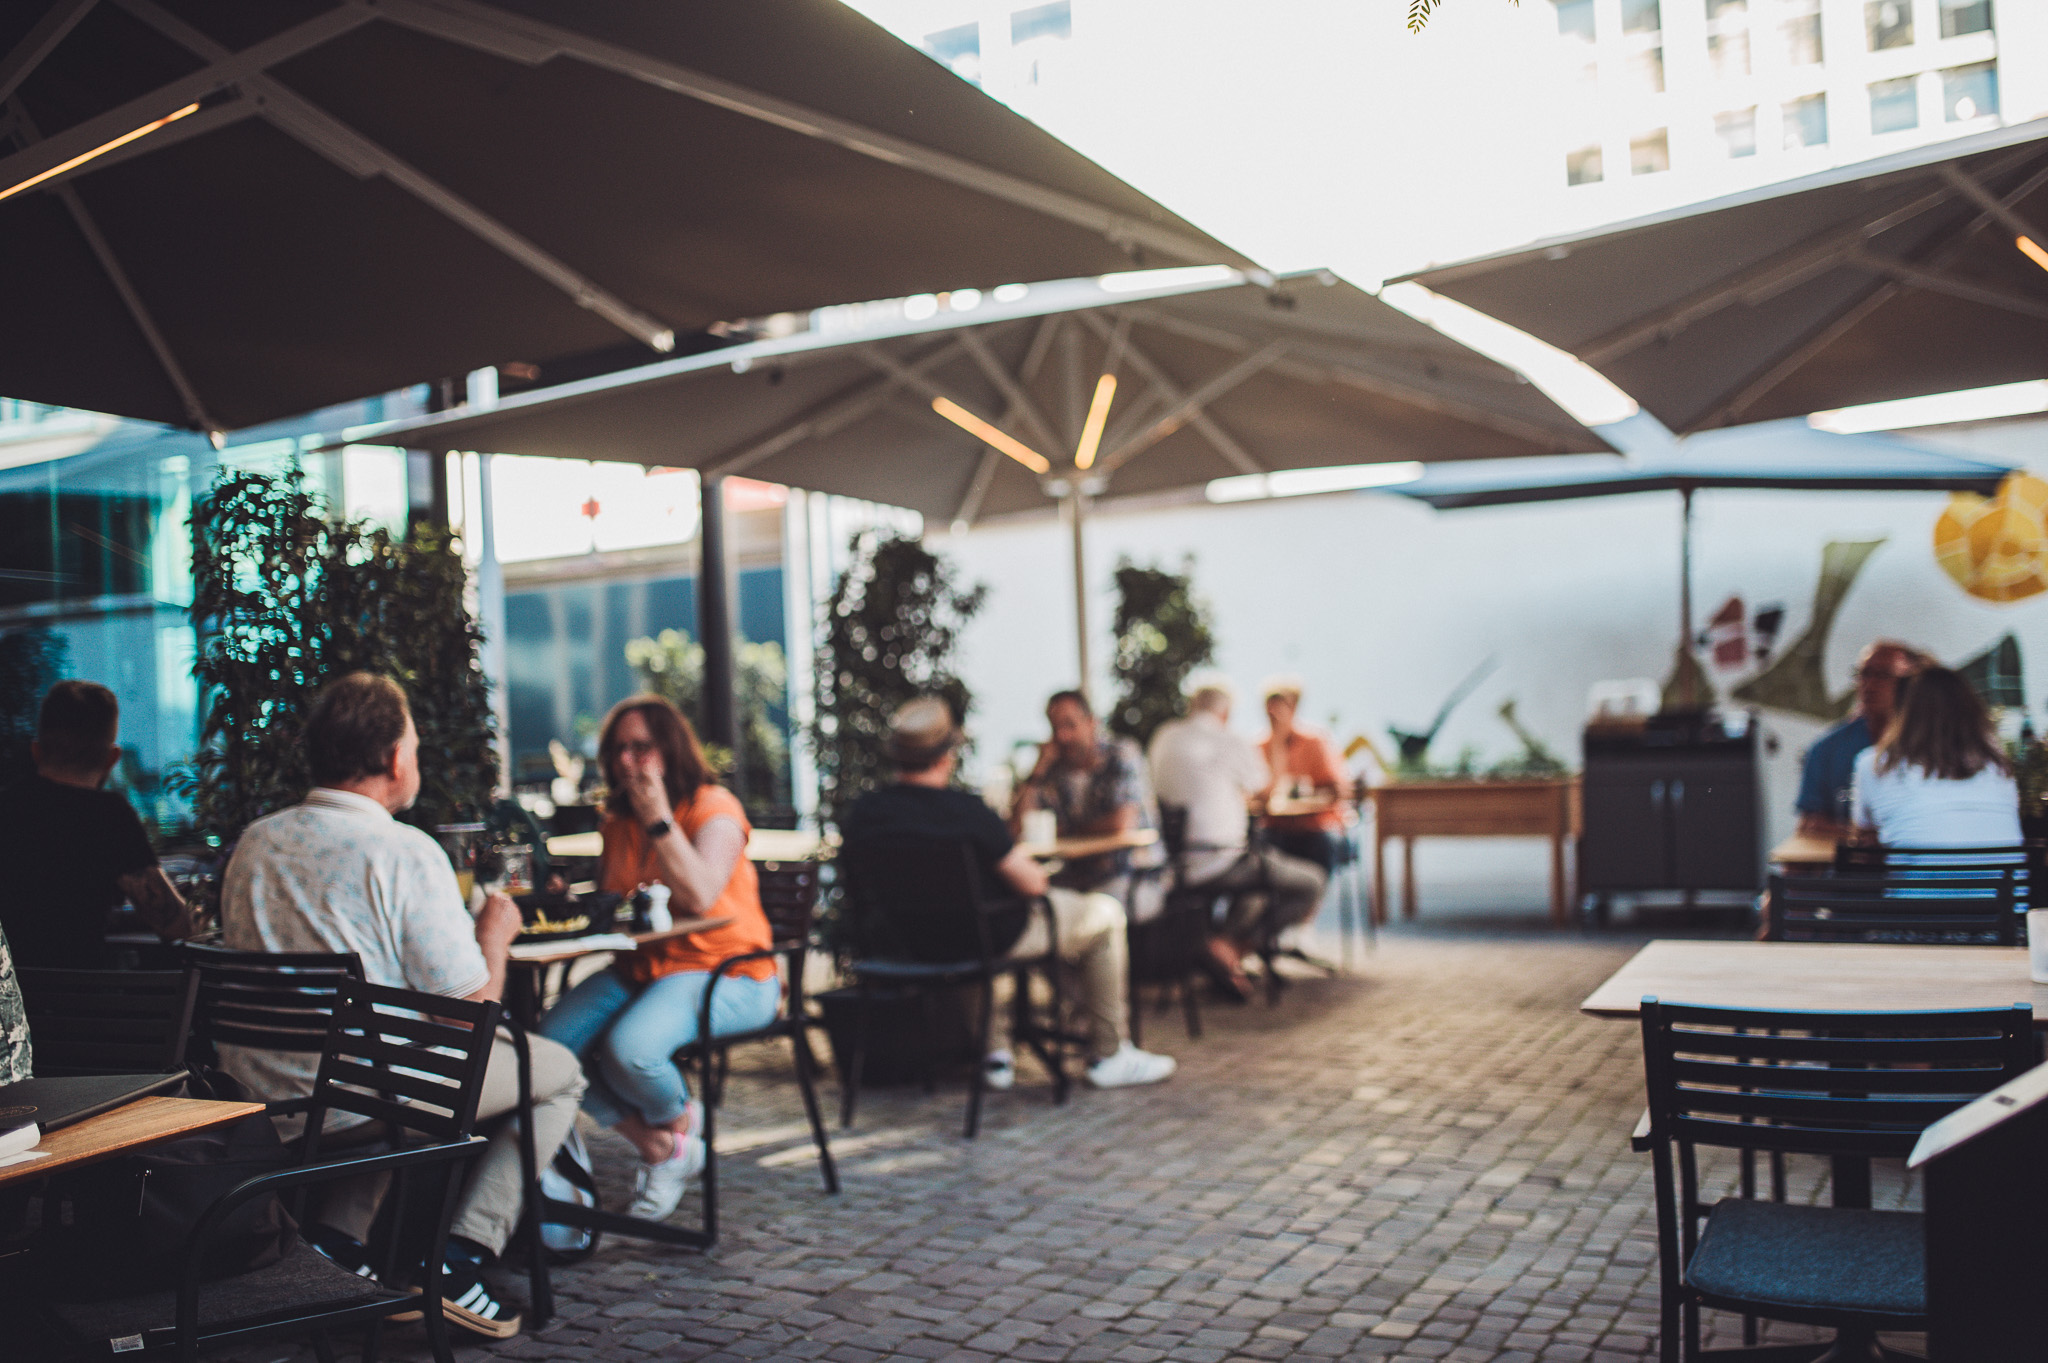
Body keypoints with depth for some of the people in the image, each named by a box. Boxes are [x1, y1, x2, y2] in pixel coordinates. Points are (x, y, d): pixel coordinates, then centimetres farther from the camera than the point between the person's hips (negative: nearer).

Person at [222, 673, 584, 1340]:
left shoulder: (254, 841, 6)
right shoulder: (405, 852, -15)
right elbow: (470, 1011, -14)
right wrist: (494, 933, 6)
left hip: (256, 1095, 7)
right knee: (557, 1070, 12)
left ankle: (337, 1234, 18)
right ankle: (461, 1260, 3)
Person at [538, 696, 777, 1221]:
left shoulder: (714, 806, -8)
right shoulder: (618, 823, 14)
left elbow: (700, 896, -23)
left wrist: (658, 817, -20)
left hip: (726, 976, -7)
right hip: (640, 969, 7)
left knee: (628, 1050, -32)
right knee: (553, 1041, -17)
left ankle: (680, 1115, 8)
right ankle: (659, 1147, 2)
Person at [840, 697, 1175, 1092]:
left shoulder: (861, 813, -10)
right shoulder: (966, 811, -26)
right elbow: (1031, 884, -19)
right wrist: (1033, 867, 6)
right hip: (994, 941, -6)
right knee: (1105, 914, 13)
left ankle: (995, 1053, 37)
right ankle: (1109, 1055, 19)